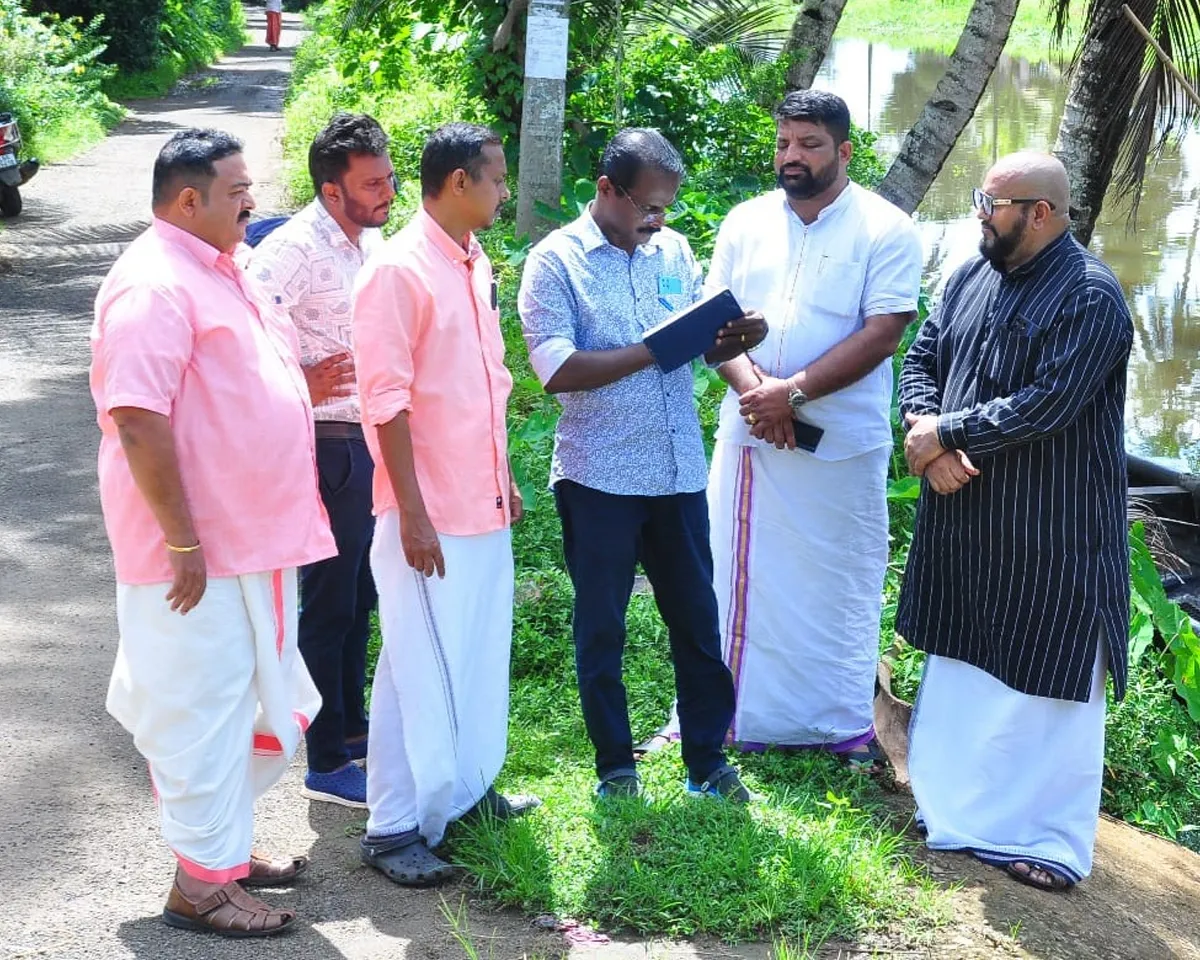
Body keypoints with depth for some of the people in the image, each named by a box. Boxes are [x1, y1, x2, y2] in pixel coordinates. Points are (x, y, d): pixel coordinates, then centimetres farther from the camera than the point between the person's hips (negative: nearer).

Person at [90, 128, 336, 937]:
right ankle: (202, 882, 10)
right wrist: (184, 544, -24)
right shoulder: (154, 285, -18)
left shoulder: (222, 271, 13)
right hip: (200, 550, -9)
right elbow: (139, 420, -25)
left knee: (249, 704, 17)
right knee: (203, 708, -1)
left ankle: (225, 844, 32)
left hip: (256, 538, 10)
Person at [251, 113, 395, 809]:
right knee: (329, 603, 1)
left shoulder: (371, 239, 9)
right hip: (330, 445, -8)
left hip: (371, 439, 8)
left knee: (359, 597, 19)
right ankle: (327, 763, 11)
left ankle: (353, 725, 34)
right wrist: (303, 385, -23)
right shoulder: (295, 250, -19)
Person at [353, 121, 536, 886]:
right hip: (430, 513, -8)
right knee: (421, 669, -2)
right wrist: (413, 513, -19)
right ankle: (395, 829, 7)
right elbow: (387, 401, -18)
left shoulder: (477, 265, 11)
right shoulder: (399, 271, -15)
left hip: (484, 506, 8)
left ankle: (469, 786, 32)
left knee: (482, 655, 17)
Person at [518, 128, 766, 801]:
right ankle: (616, 766, 22)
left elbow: (706, 343, 12)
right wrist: (656, 349, -20)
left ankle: (707, 760, 21)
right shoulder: (556, 261, -7)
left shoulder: (674, 250, 8)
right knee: (602, 629, 9)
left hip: (679, 473, 4)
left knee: (697, 620, 10)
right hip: (600, 479, -4)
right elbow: (558, 369, -18)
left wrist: (739, 338, -11)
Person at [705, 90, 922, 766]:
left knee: (841, 584, 5)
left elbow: (882, 335, -14)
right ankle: (730, 716, 19)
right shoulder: (746, 223, 7)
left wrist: (792, 392, -20)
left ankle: (847, 725, 18)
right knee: (741, 576, 9)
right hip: (749, 433, 4)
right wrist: (749, 384, -15)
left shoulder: (885, 230, -6)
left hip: (841, 441, -4)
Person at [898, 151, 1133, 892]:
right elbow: (922, 357, 9)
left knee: (1044, 682, 0)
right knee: (961, 668, 17)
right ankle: (957, 803, 31)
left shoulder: (1091, 297, -16)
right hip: (965, 517, 8)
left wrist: (945, 433, -16)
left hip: (1050, 532, -7)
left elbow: (1045, 407, -23)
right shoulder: (974, 276, 8)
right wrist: (928, 437, -10)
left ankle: (1051, 839, 11)